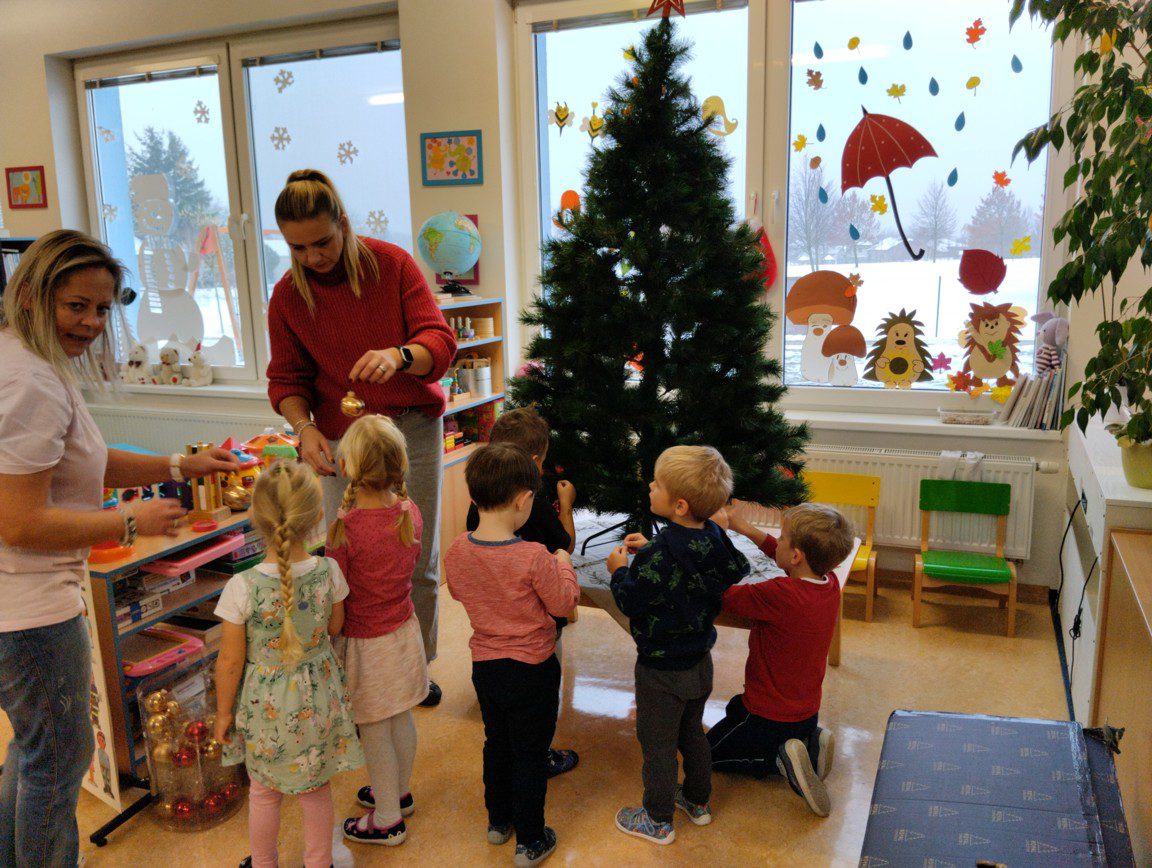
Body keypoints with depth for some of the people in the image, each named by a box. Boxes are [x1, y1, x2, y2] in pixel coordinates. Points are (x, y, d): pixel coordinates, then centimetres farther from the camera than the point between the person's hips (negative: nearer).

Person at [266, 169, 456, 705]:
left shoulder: (392, 263, -3)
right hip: (343, 440, 0)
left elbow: (440, 340, -8)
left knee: (420, 560, 6)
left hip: (414, 426, 0)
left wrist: (399, 355, -30)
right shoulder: (288, 295, 1)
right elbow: (286, 379, 7)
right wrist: (305, 428, -13)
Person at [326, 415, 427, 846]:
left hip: (367, 644, -6)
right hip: (404, 630, 6)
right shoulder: (410, 511, -9)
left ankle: (387, 819, 28)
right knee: (401, 718, 23)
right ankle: (400, 792, 44)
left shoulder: (345, 528, -26)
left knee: (375, 732, 11)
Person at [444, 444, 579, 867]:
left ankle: (498, 820, 43)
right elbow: (562, 603, -14)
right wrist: (563, 565, 3)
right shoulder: (534, 558, -29)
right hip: (532, 670, -5)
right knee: (530, 756, 13)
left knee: (497, 743, 26)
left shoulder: (456, 552, -13)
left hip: (485, 667, 5)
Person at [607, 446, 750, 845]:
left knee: (657, 744, 12)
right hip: (700, 662, 7)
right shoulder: (714, 537, -10)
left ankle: (658, 820, 29)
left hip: (662, 670, -7)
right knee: (692, 733, 27)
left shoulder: (660, 554, -32)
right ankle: (698, 802, 44)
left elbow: (631, 602, -26)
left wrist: (620, 570, -5)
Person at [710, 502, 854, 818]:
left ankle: (779, 760, -4)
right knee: (735, 708, 35)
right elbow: (786, 557, 8)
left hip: (771, 717, -7)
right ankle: (810, 743, 13)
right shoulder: (829, 583, -12)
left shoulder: (780, 594, -35)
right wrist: (743, 528, 6)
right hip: (807, 711, 7)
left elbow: (724, 595, -21)